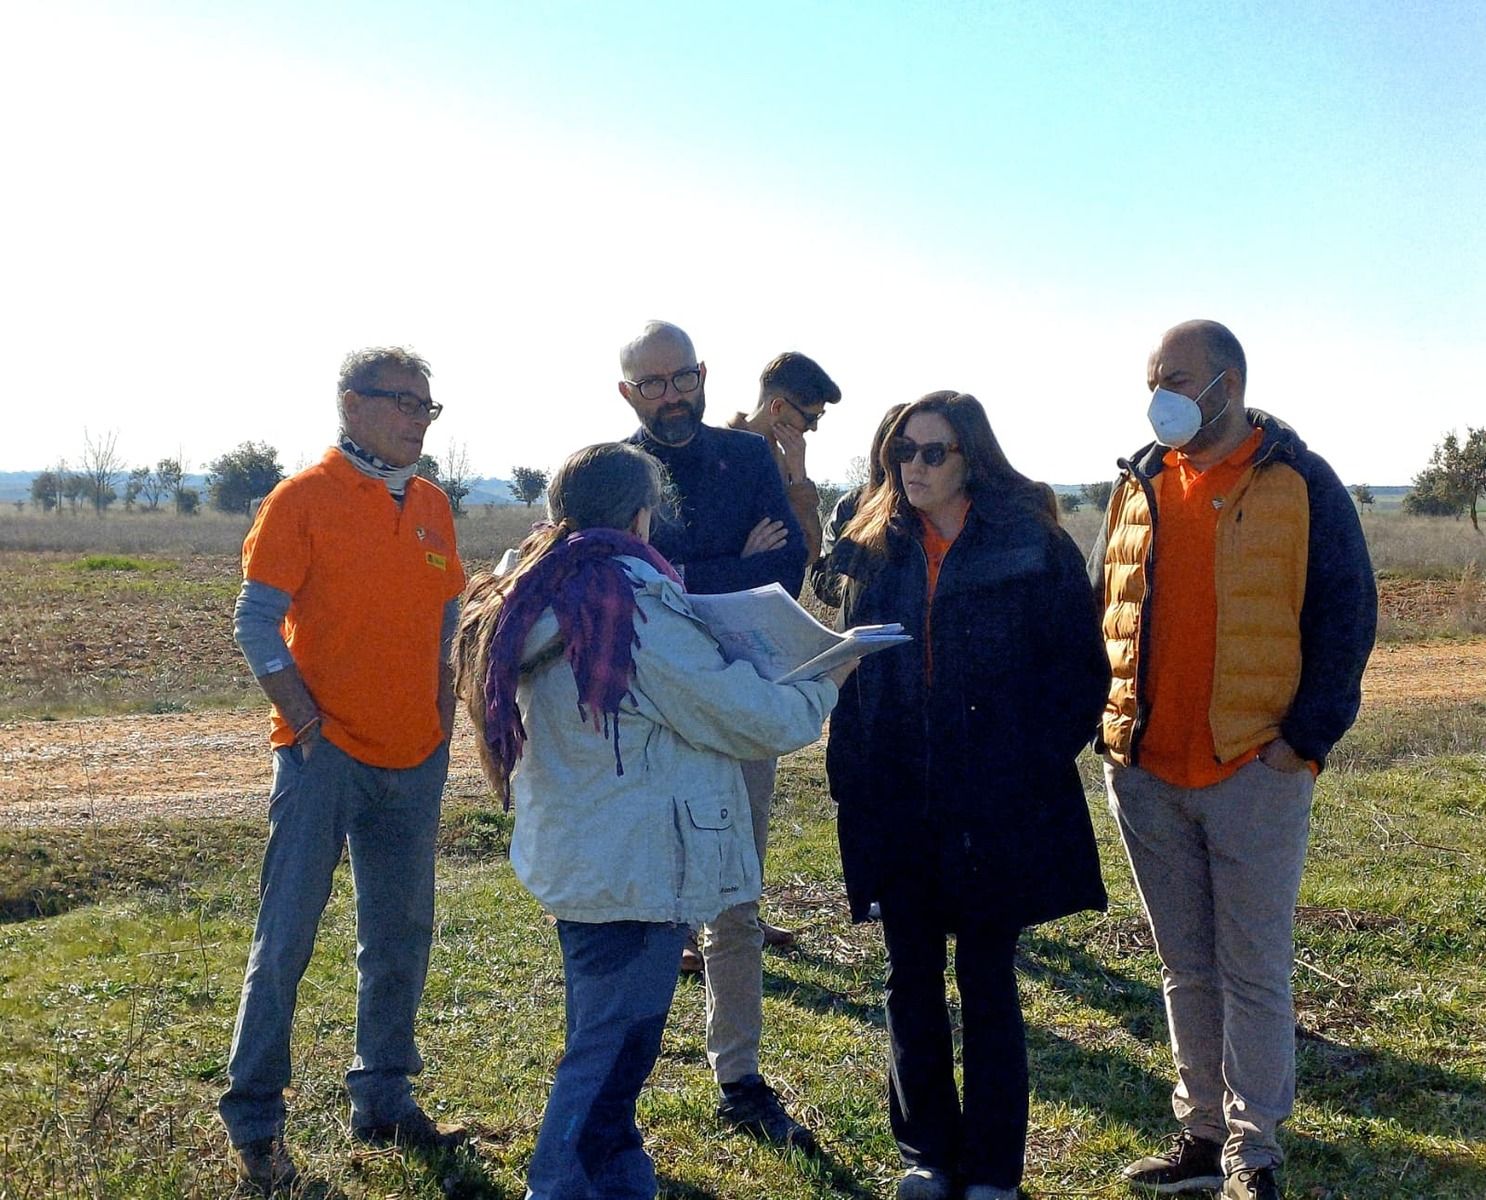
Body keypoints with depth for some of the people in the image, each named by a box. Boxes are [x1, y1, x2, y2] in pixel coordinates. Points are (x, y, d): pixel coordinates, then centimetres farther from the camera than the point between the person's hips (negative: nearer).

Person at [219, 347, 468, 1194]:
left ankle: (384, 1099, 25)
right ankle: (253, 1118, 11)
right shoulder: (305, 497, -7)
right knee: (287, 935, -1)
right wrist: (304, 715, -13)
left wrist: (443, 716, 9)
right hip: (327, 753, -5)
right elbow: (257, 621, -9)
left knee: (402, 935, 12)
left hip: (415, 758, 6)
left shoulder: (433, 507, 9)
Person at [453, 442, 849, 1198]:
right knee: (611, 1053, 2)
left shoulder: (536, 599, 5)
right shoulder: (631, 604, -20)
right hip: (635, 868, -9)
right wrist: (825, 683, 4)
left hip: (573, 854, 9)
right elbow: (752, 721, -14)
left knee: (602, 1044, 22)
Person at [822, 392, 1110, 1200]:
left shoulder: (1030, 547, -5)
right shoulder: (875, 551, 8)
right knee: (910, 983, 11)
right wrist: (850, 779, 3)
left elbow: (1079, 670, -4)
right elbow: (850, 672, 11)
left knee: (987, 985, 7)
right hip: (896, 808, 4)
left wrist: (1035, 767, -11)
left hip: (993, 807, -4)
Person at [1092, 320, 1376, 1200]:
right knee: (1187, 969, 14)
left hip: (1256, 771, -5)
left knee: (1253, 971, 2)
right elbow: (1100, 608, 16)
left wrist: (1310, 733, -11)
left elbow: (1346, 615, -4)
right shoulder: (1139, 489, 11)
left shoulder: (1300, 484, -3)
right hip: (1145, 773, 5)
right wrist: (1103, 721, 6)